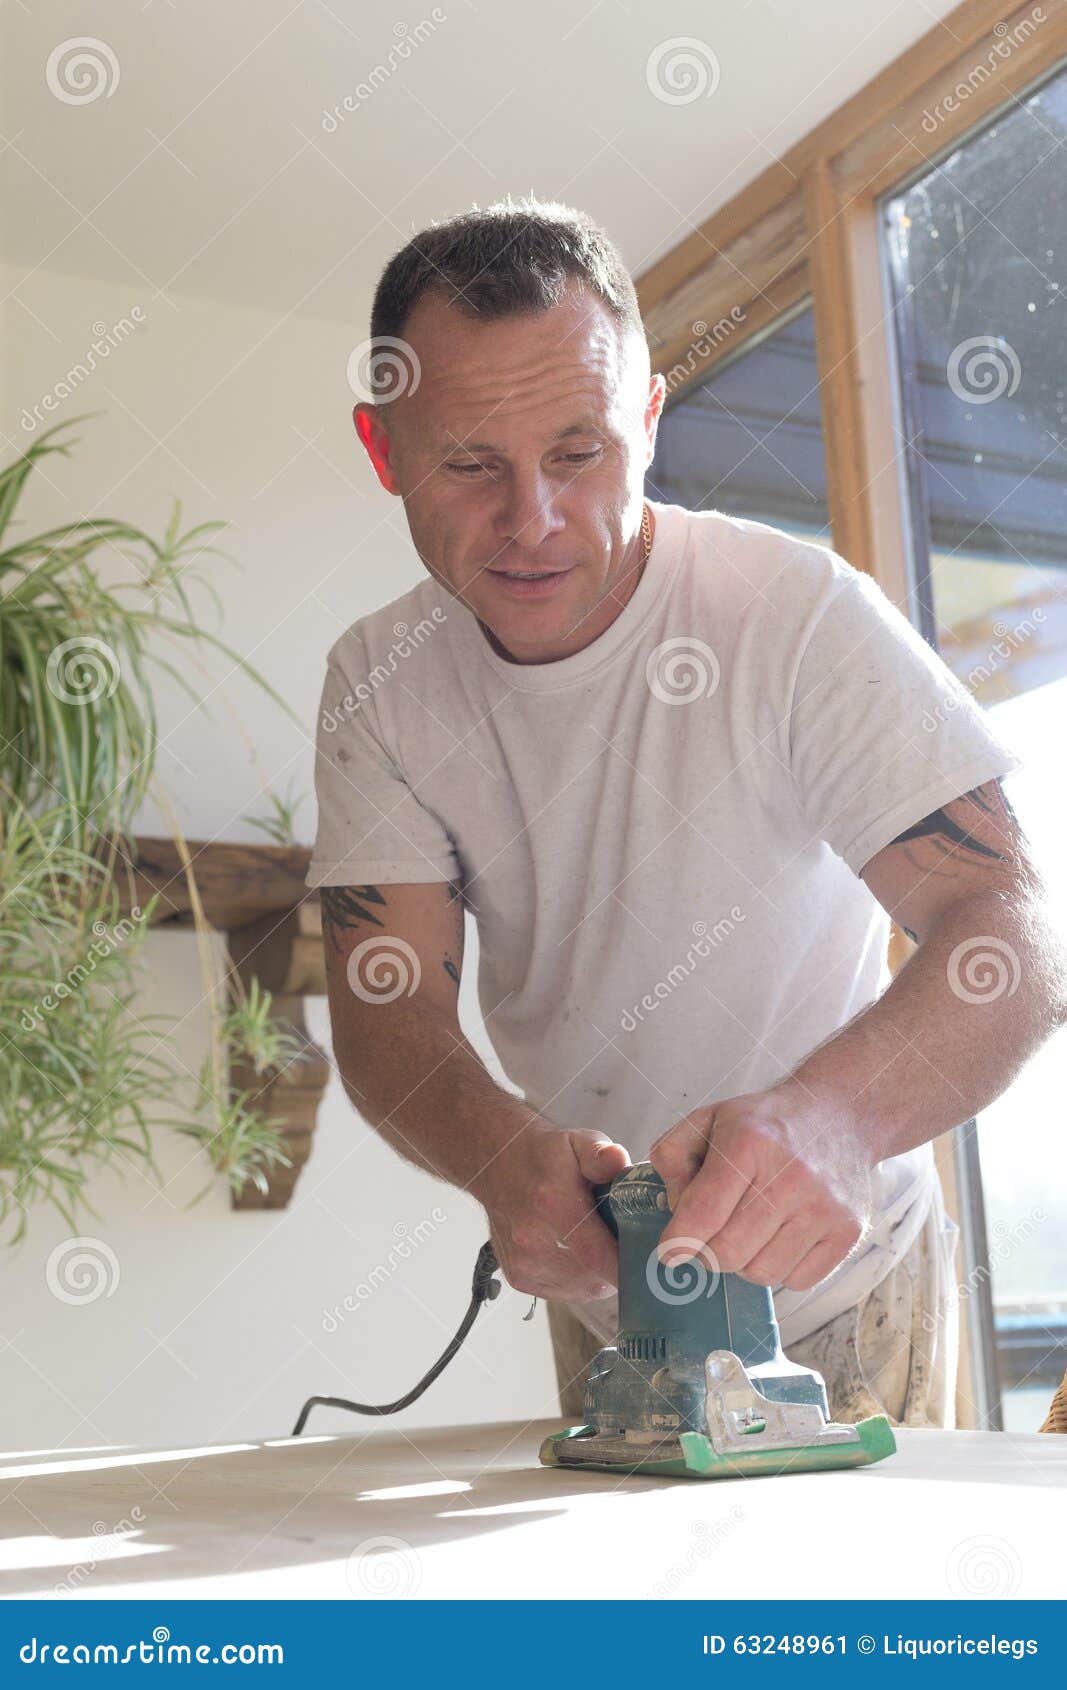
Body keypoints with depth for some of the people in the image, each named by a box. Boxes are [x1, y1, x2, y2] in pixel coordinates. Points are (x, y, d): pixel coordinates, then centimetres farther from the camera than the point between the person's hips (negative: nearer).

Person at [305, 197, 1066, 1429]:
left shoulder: (800, 613, -25)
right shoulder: (378, 681, -12)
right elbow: (384, 1003, -17)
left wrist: (827, 1120, -51)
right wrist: (506, 1155, -40)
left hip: (831, 1278, -3)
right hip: (597, 1287, 4)